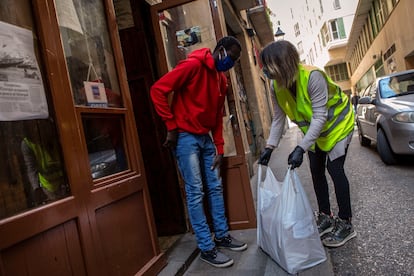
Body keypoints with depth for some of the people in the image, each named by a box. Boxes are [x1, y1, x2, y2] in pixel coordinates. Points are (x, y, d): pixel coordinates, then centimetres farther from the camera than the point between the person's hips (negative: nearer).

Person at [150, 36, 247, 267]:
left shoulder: (222, 80, 12)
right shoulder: (193, 65, -12)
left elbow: (218, 116, 14)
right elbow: (158, 90, -17)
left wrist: (219, 149, 8)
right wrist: (171, 127, -16)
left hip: (205, 137, 8)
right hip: (185, 136, -8)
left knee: (215, 187, 12)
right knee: (196, 192, -3)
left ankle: (222, 236, 27)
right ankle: (207, 248, 8)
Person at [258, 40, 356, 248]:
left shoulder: (312, 76, -35)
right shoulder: (276, 87, -15)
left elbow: (319, 117, -35)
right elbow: (278, 119, -8)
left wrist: (301, 148, -42)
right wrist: (269, 147, -14)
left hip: (337, 123, -6)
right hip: (314, 131, 7)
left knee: (334, 169, -11)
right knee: (316, 171, 8)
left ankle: (345, 223, 4)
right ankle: (325, 217, 22)